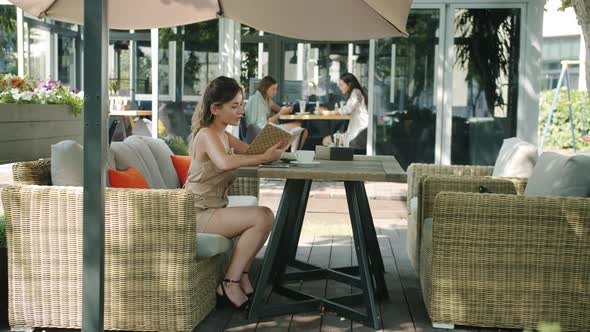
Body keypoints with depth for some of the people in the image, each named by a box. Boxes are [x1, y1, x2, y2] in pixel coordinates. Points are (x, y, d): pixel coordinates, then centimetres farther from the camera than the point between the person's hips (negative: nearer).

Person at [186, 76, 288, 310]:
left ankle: (241, 276, 2)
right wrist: (264, 157, -33)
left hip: (213, 210, 9)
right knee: (262, 217, -21)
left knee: (266, 216, -5)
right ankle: (230, 284, -14)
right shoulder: (207, 135, -15)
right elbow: (225, 162, -36)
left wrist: (273, 149, -11)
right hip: (197, 214, -9)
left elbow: (253, 151, 11)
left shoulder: (224, 136, 15)